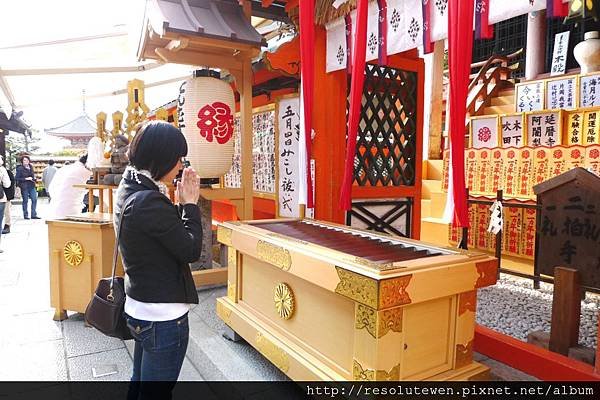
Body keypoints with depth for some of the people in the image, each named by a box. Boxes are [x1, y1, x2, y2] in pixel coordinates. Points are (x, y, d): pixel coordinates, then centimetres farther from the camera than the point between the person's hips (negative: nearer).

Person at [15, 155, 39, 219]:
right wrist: (26, 179, -16)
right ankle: (25, 215, 12)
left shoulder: (31, 167, 11)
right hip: (24, 187, -5)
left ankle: (33, 215, 8)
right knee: (25, 200, 1)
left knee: (34, 199, 1)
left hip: (32, 186, 5)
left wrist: (34, 178, 6)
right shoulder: (20, 168, -6)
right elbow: (17, 178, -10)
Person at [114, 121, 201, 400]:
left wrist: (180, 204, 1)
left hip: (140, 309, 9)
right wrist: (190, 204, -10)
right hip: (163, 317, -9)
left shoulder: (129, 189, 4)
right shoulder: (149, 202, -26)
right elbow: (191, 250, -19)